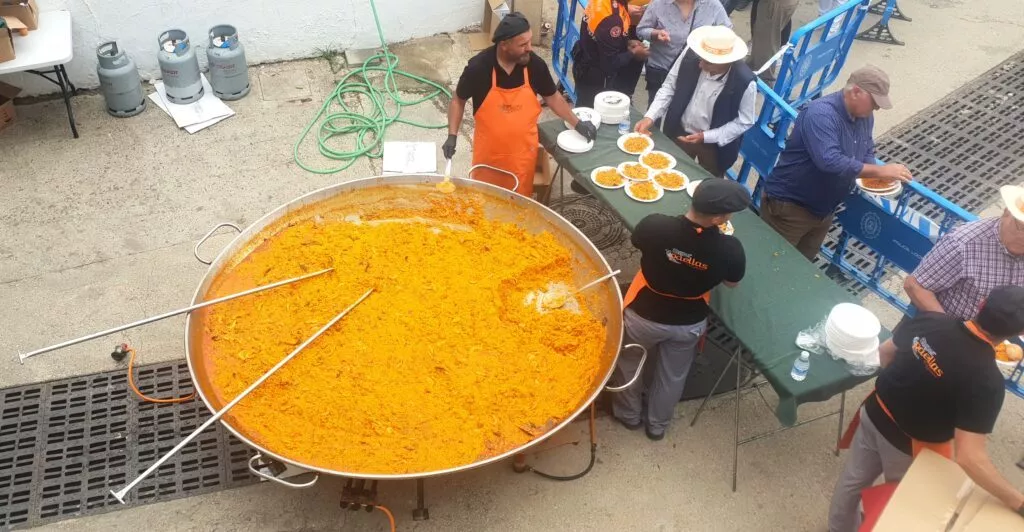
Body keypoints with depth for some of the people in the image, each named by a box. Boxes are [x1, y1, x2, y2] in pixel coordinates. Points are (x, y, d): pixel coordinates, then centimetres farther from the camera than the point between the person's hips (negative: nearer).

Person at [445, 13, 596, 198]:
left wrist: (577, 123, 0)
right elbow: (458, 100, -3)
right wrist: (452, 136, -11)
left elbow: (552, 96, 5)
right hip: (488, 151, -1)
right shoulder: (478, 67, -21)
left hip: (523, 150, 2)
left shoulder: (535, 64, -14)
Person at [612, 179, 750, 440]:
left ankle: (629, 414, 52)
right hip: (688, 324, 1)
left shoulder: (655, 225, -31)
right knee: (672, 375, 29)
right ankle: (658, 424, 51)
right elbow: (731, 282, -6)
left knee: (629, 364, 29)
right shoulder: (730, 249, -29)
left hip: (644, 315, -1)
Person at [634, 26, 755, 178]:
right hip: (679, 134, 3)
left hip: (714, 144, -3)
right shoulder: (688, 59, -21)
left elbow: (744, 122, -15)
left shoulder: (745, 82, -28)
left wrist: (706, 137, -22)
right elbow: (669, 88, -4)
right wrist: (650, 117, -16)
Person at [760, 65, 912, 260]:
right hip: (789, 205, -9)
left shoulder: (864, 116, 1)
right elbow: (829, 161, -38)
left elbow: (867, 151, 15)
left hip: (823, 211, 9)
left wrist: (874, 176, -8)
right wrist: (879, 171, -33)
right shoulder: (821, 113, -27)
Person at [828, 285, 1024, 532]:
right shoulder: (986, 381, -32)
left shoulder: (930, 320, -17)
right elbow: (970, 458, -34)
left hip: (874, 415, 5)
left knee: (853, 479, 28)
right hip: (910, 447, -5)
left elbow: (885, 352, 3)